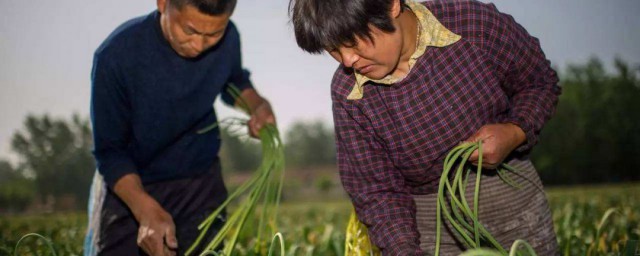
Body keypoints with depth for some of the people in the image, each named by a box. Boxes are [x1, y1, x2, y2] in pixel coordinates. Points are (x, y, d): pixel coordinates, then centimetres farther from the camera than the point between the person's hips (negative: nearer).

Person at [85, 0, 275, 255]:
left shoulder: (228, 40, -13)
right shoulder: (117, 55, -24)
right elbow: (110, 151, -18)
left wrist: (259, 105, -11)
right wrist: (146, 210, -35)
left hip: (200, 184, 3)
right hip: (128, 186, -2)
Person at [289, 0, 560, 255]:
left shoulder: (479, 25, -19)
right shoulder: (347, 94, -14)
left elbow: (541, 83, -2)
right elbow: (378, 192, -9)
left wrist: (515, 133, -21)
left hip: (513, 202, 0)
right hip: (429, 227, 0)